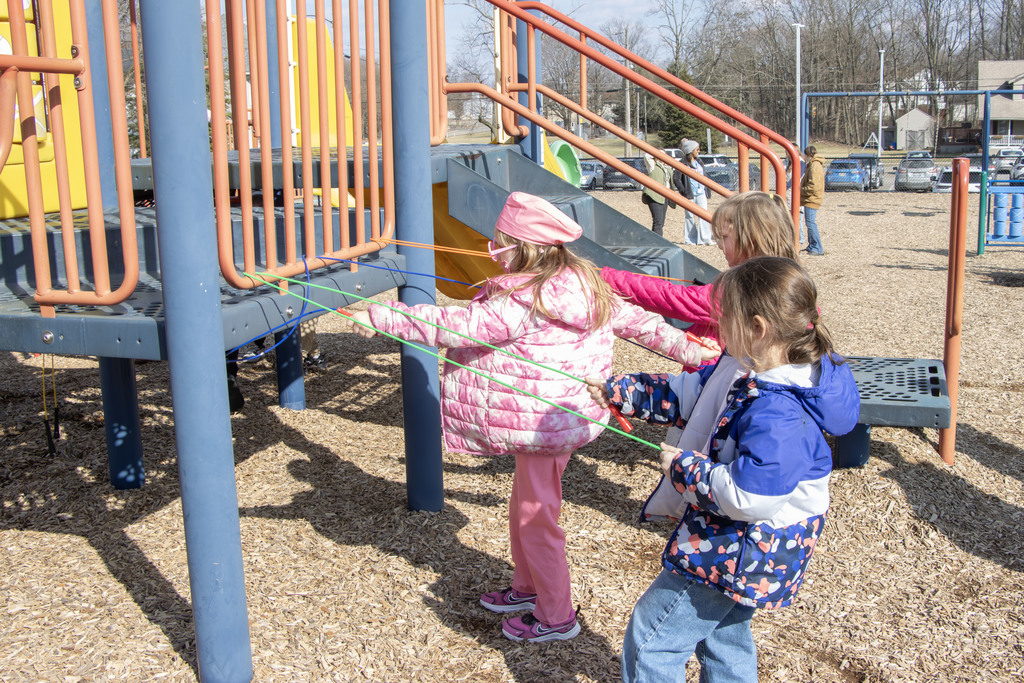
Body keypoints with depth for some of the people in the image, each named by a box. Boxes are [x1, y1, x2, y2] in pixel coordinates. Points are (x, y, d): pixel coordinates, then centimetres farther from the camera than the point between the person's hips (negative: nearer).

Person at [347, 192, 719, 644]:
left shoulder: (527, 301, -25)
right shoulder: (579, 285, 4)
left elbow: (462, 327, -31)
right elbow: (633, 319, 8)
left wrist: (381, 319, -29)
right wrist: (688, 349, 18)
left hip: (543, 422, -10)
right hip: (559, 415, 10)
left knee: (536, 517, 5)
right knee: (524, 507, 24)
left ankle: (555, 617, 22)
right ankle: (527, 588, 44)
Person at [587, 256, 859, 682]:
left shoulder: (777, 413, -34)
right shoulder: (752, 370, -2)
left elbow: (748, 497, -35)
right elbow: (689, 393, 11)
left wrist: (683, 467, -21)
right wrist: (619, 392, 11)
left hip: (738, 555, -10)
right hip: (737, 544, 10)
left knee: (650, 635, 2)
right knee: (724, 637, 28)